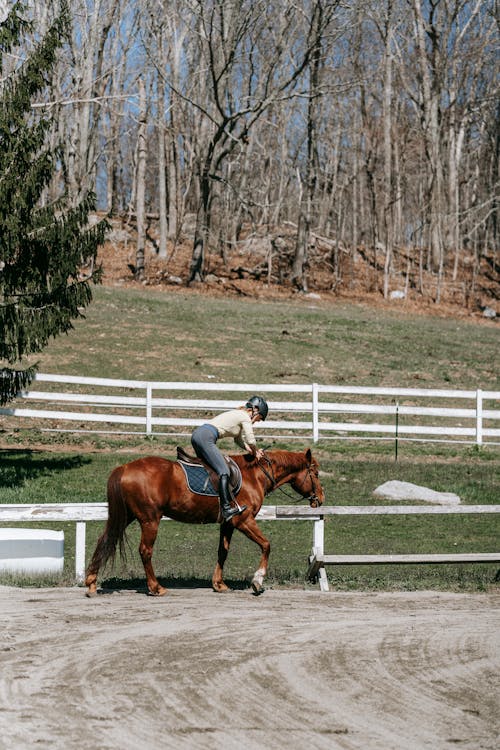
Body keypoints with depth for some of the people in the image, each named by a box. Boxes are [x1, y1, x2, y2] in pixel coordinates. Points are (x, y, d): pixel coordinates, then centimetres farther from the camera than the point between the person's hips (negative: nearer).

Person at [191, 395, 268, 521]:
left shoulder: (238, 414, 28)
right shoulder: (245, 417, 0)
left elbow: (239, 439, 37)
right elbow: (251, 441, -5)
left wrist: (252, 451, 24)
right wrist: (255, 453, 15)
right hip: (206, 438, -10)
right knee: (224, 472, -13)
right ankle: (226, 508, -20)